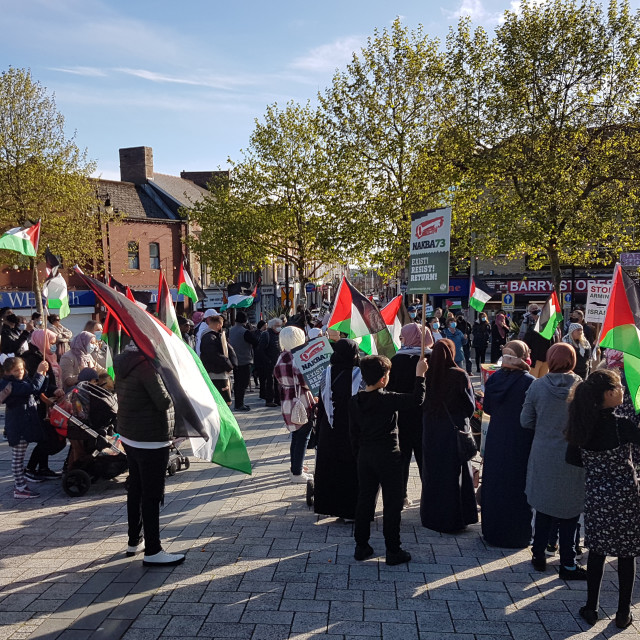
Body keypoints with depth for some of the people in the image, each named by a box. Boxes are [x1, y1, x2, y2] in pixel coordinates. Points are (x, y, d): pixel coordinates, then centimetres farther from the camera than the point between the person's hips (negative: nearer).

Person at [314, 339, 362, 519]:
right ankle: (349, 510, 13)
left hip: (329, 432, 3)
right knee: (351, 470, 8)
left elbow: (321, 404, 1)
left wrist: (318, 427, 11)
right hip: (353, 433, -3)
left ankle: (328, 506, 26)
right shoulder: (360, 374, -13)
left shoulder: (328, 373, -5)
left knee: (328, 470, 16)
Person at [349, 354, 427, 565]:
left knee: (365, 500, 15)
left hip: (365, 456, 6)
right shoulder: (388, 399, -17)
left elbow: (353, 433, 6)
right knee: (392, 503, 5)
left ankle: (361, 547, 23)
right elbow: (417, 399, -18)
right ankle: (393, 551, 12)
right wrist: (420, 374, -7)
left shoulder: (354, 402, 0)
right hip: (388, 456, -5)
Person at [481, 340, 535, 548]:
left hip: (495, 441, 4)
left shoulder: (494, 378, -4)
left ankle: (492, 530, 28)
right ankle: (517, 536, 18)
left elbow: (487, 408, 5)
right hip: (520, 443, -4)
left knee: (494, 484, 16)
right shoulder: (529, 382, -18)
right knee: (516, 487, 7)